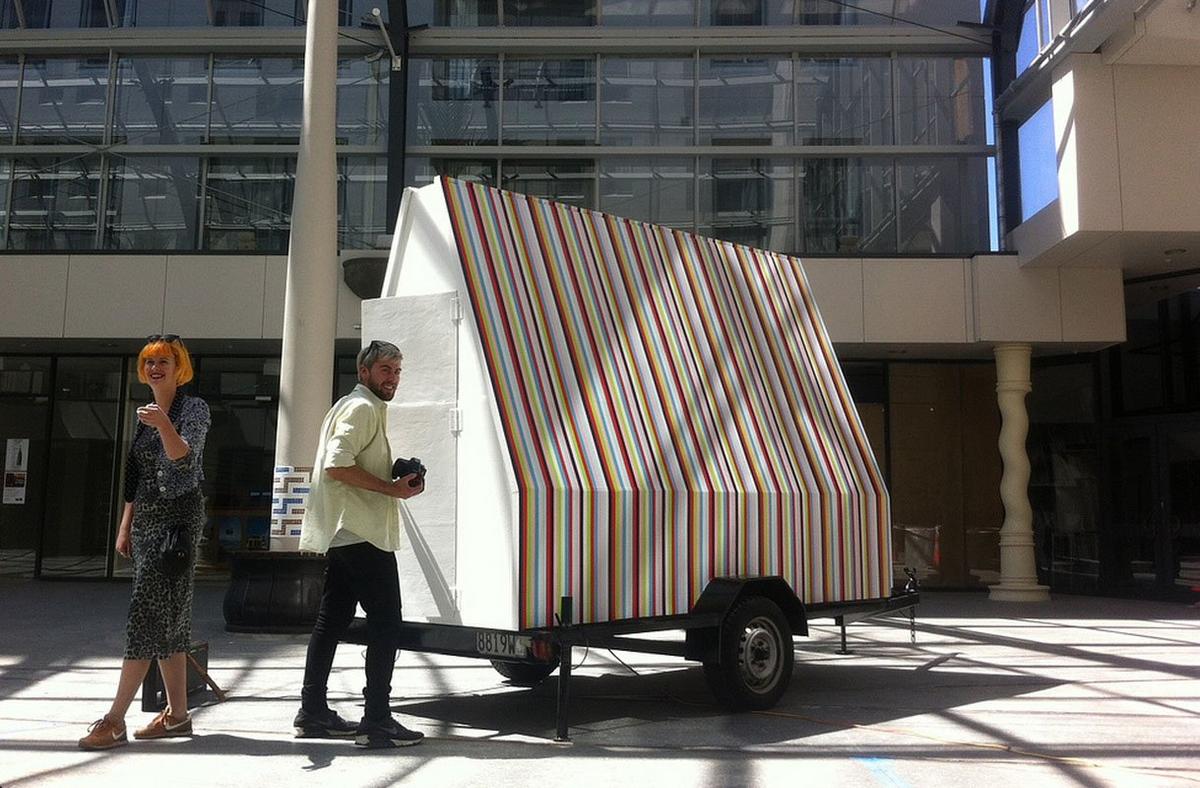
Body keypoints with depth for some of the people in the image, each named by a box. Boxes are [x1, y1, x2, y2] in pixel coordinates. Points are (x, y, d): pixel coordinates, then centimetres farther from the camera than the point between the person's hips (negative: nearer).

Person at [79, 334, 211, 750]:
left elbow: (185, 458, -21)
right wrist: (125, 526, 18)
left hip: (177, 516, -8)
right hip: (146, 519, 8)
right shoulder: (146, 413, 18)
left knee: (147, 612, -12)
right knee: (168, 620, 8)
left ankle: (115, 720, -12)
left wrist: (164, 424, -37)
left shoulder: (193, 408, -5)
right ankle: (177, 713, 12)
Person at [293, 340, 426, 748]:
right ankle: (376, 721, -7)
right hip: (364, 534, -11)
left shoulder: (351, 406, 23)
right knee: (386, 622, -8)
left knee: (332, 620, 12)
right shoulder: (362, 408, -10)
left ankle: (313, 712, 19)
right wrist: (392, 488, -16)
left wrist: (397, 481, 14)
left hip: (343, 535, 11)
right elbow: (338, 466, -21)